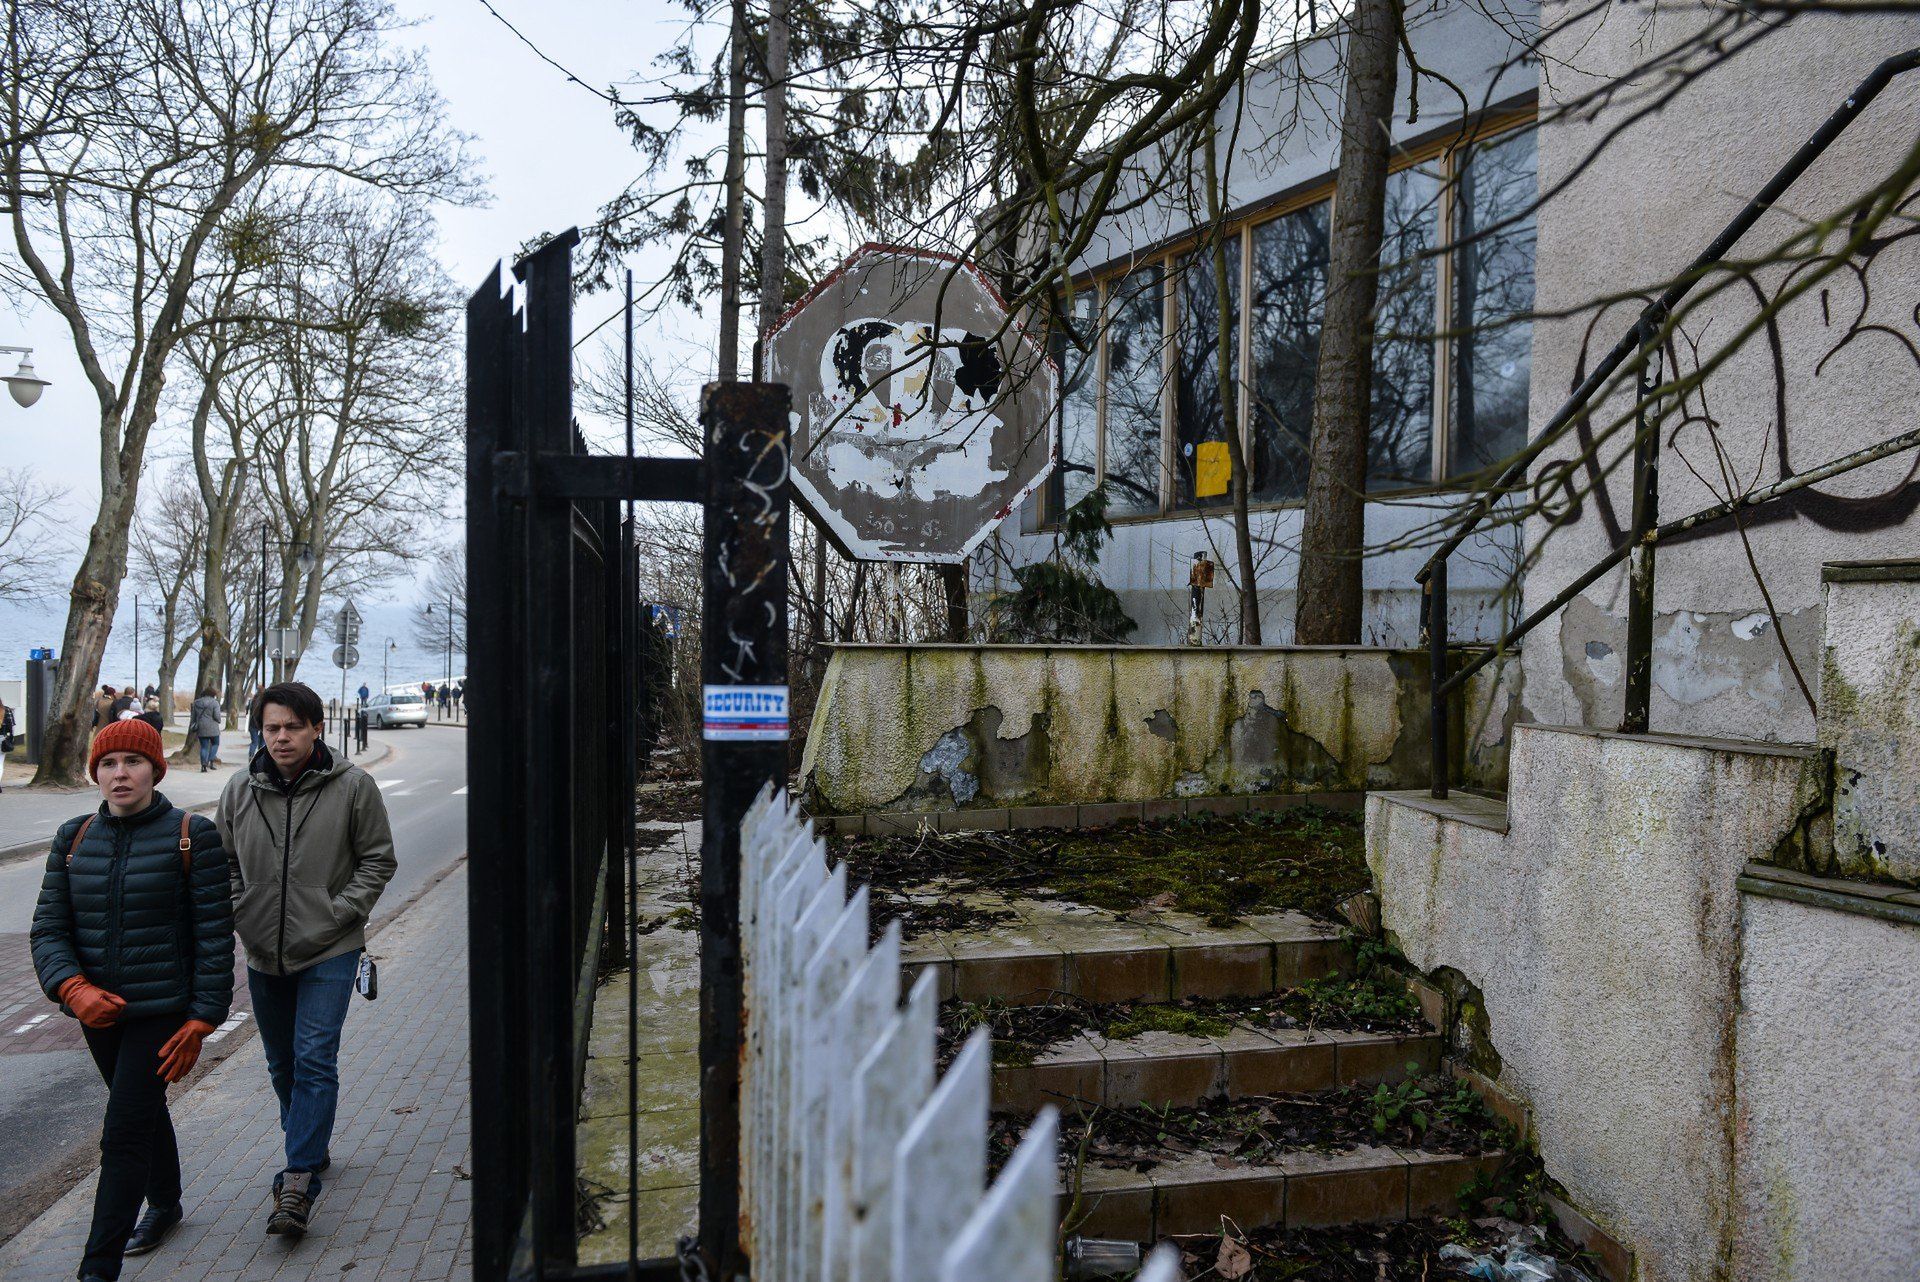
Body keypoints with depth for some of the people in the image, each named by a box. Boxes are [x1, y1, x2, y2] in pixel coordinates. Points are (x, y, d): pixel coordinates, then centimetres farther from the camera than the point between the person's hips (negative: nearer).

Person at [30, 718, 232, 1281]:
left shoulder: (192, 836, -10)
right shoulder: (74, 838, 3)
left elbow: (215, 936, -9)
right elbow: (48, 928, 2)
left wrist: (201, 1021, -12)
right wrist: (73, 989, -17)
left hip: (163, 1012, -5)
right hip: (98, 1010, 5)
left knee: (124, 1134, -7)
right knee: (145, 1112, 23)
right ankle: (165, 1206, 45)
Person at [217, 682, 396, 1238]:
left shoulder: (352, 786, -9)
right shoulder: (240, 789, 0)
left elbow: (378, 860, -3)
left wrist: (338, 914, -11)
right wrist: (240, 913, -1)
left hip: (328, 952, -4)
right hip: (263, 954, 5)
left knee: (314, 1060, -11)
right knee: (282, 1062, 17)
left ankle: (299, 1182, -8)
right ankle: (312, 1150, 37)